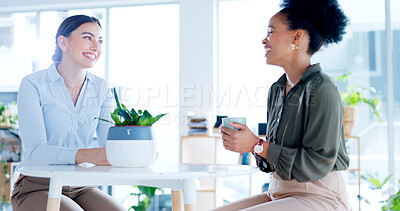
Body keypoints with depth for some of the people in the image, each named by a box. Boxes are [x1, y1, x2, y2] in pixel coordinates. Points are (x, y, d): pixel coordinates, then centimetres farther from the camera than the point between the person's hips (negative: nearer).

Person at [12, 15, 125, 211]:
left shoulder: (100, 88, 6)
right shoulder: (33, 85, -7)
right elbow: (35, 151, -18)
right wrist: (86, 155, -35)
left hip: (82, 188, 5)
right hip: (36, 187, -4)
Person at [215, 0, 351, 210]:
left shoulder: (321, 88, -15)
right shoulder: (276, 89, 11)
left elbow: (318, 164, -19)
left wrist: (257, 146, -17)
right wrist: (244, 143, -4)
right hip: (278, 194, 8)